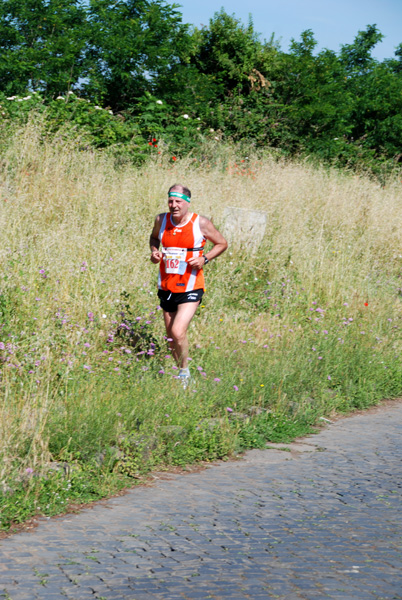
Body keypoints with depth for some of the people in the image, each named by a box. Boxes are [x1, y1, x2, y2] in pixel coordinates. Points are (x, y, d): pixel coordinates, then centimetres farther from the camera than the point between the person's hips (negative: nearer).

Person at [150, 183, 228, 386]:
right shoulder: (161, 220, 1)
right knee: (171, 336, 11)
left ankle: (184, 372, 4)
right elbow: (154, 238, 23)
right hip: (166, 287, 5)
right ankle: (180, 370, 32)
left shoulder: (200, 223, -9)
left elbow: (222, 243, 4)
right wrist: (154, 251, 2)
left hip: (190, 288, -5)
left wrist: (204, 259, -12)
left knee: (178, 332, -17)